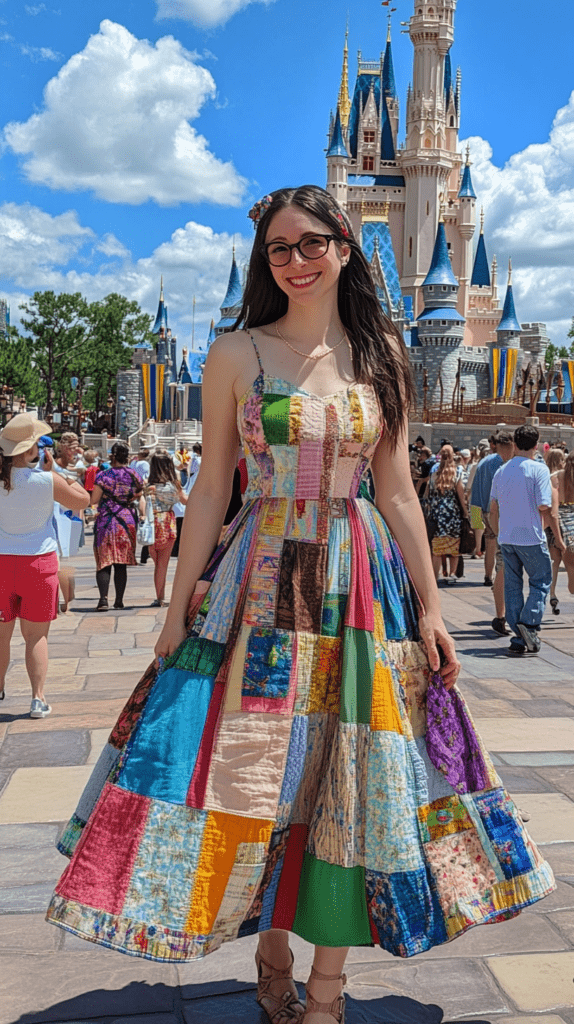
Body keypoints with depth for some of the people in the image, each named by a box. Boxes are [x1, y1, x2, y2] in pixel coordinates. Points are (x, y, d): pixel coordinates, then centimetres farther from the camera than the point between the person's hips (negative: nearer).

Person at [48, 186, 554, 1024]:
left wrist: (429, 606, 4)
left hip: (363, 584, 2)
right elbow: (211, 487, 1)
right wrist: (179, 608, -2)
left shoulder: (383, 355, 6)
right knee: (254, 772, 3)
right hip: (260, 583, -1)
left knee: (352, 779, 4)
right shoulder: (236, 354, 1)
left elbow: (398, 490, 7)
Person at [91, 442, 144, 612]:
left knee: (104, 562, -1)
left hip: (107, 521, -3)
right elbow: (140, 498, 8)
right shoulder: (134, 475, 3)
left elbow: (94, 500, -7)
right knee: (121, 564, 10)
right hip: (128, 521, 3)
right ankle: (119, 600, 13)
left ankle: (104, 599, -15)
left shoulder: (104, 475, -8)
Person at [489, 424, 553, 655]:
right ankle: (529, 622, -11)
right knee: (540, 582, 8)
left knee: (512, 586, 10)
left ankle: (518, 638, 10)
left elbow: (493, 508, 11)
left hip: (506, 538, 5)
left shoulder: (501, 471, 7)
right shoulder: (539, 469, -10)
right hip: (531, 537, -5)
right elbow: (543, 506, -16)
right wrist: (548, 510, 7)